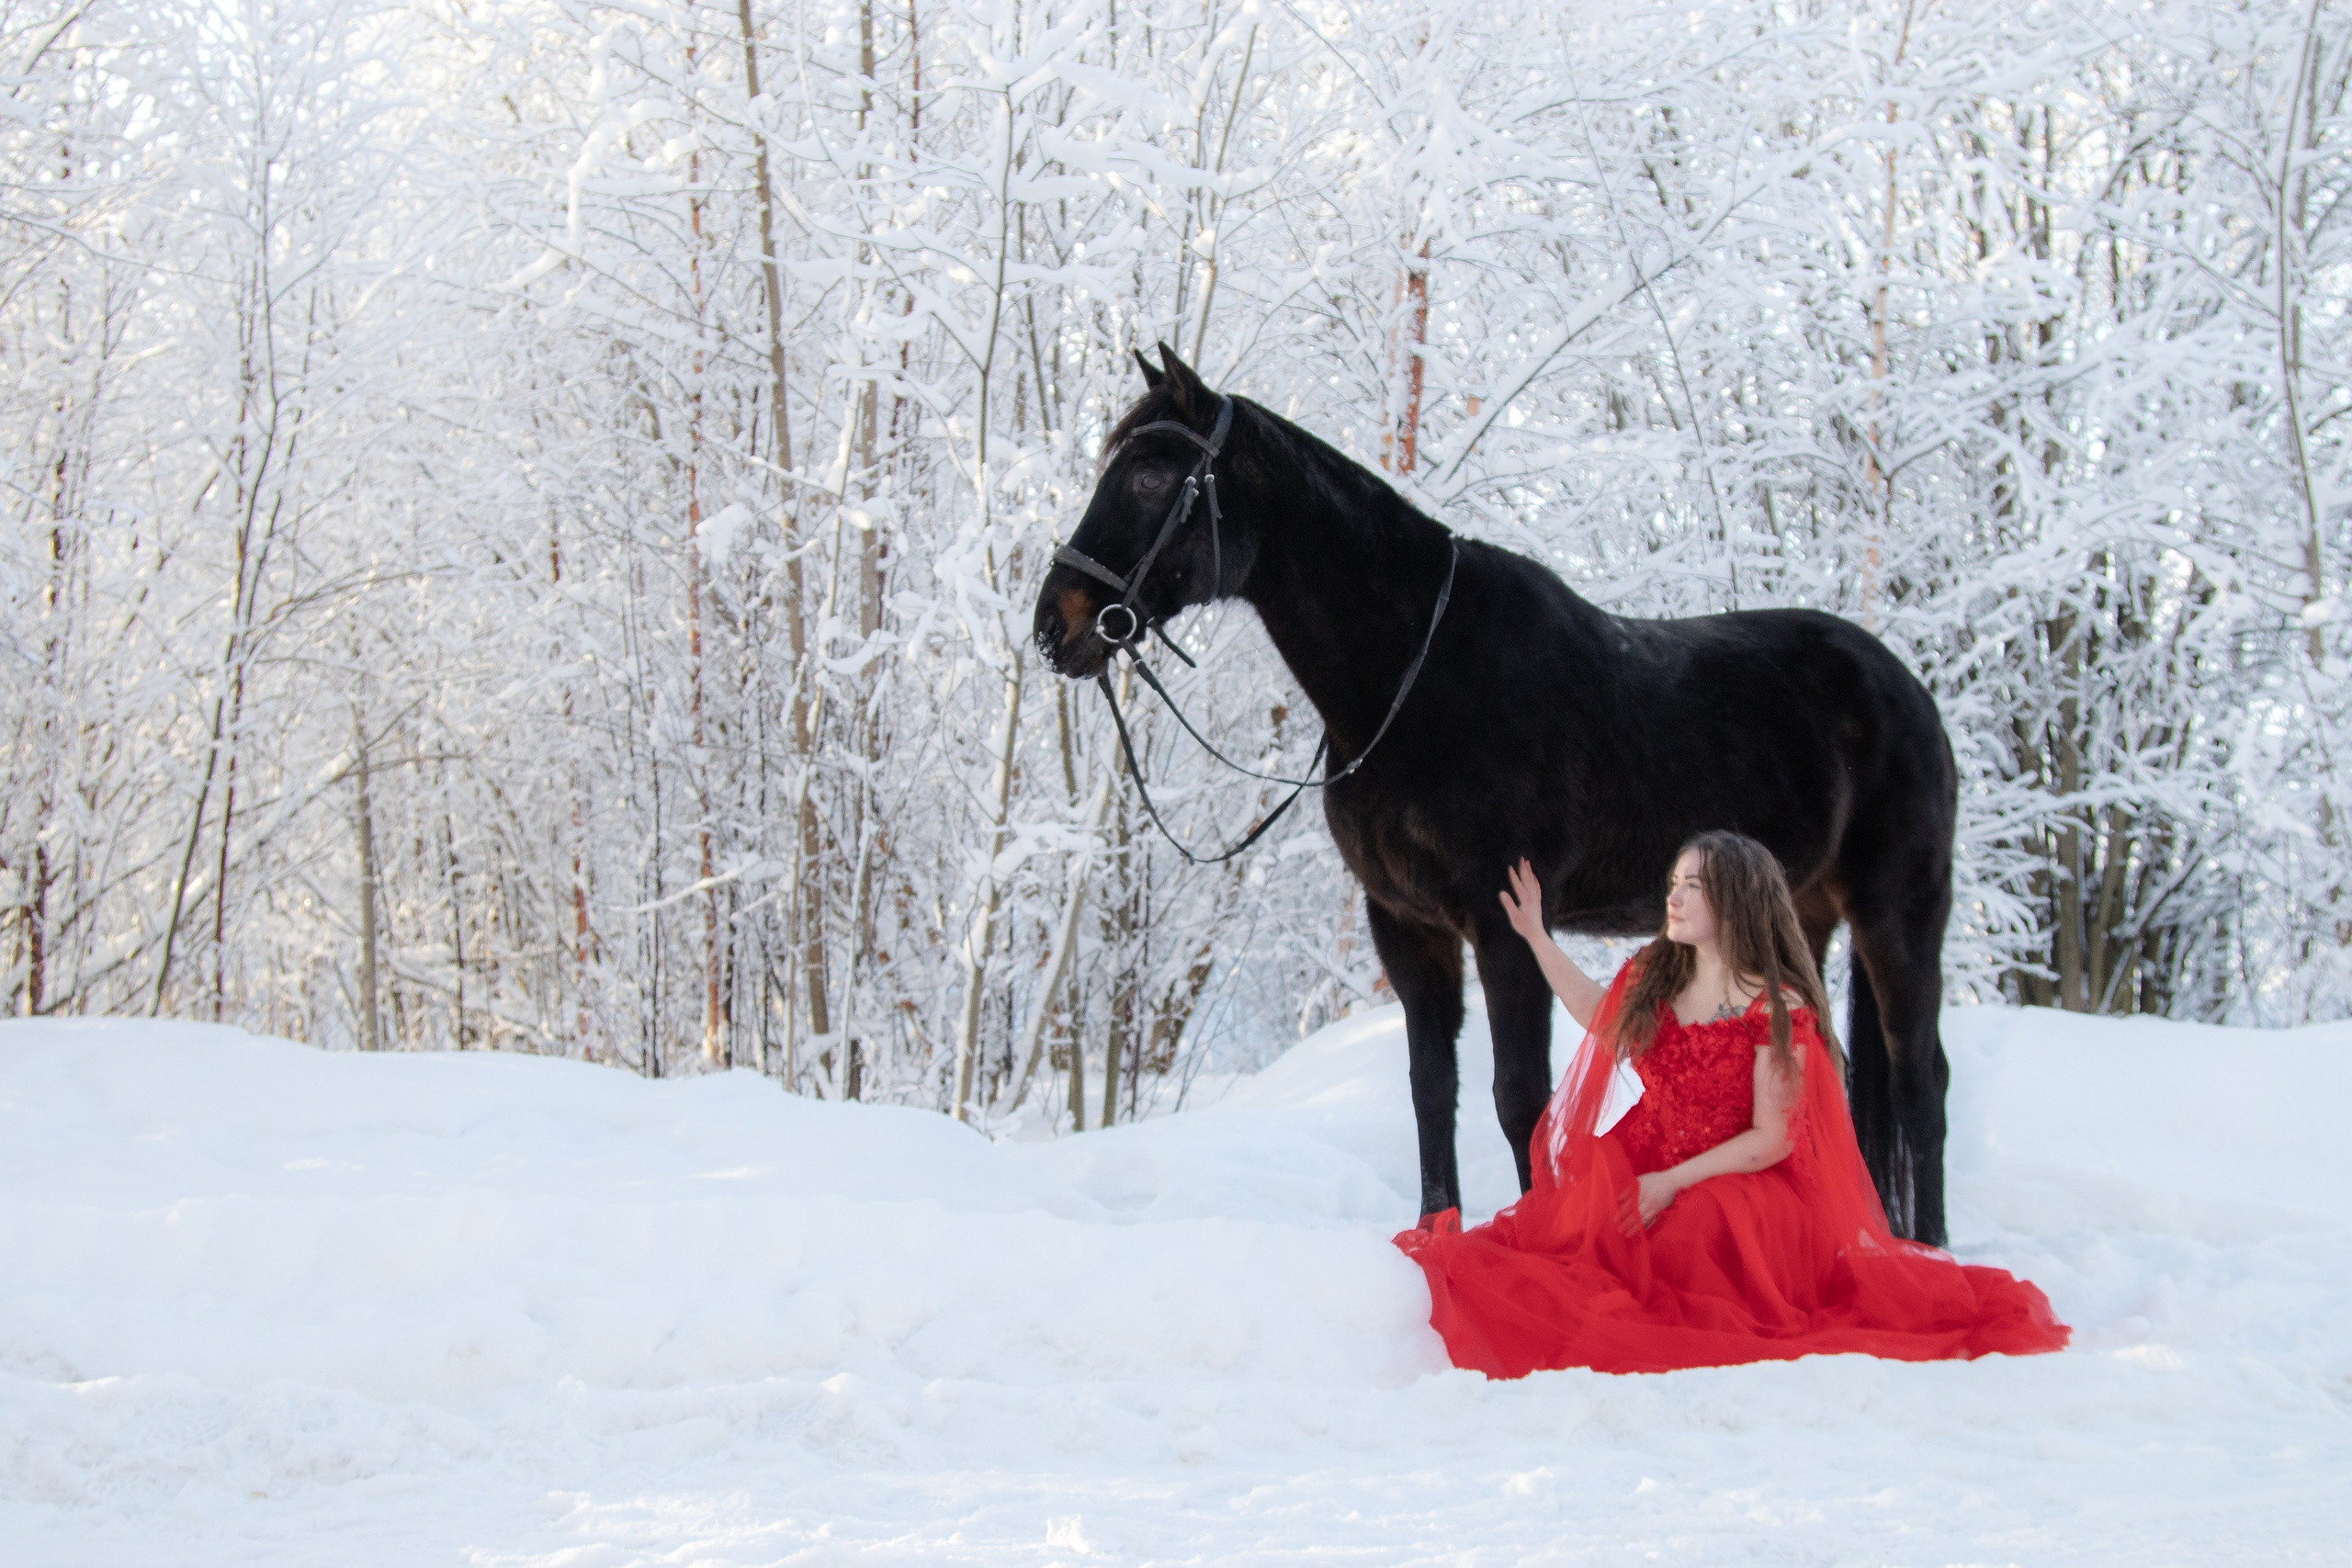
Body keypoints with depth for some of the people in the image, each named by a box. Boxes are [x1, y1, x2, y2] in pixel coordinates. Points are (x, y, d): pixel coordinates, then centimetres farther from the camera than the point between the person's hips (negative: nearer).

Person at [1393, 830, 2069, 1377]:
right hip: (1639, 1176, 5)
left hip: (1733, 1191, -5)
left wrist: (1675, 1183, -18)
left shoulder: (1778, 1010, -13)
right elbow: (1601, 1017, 30)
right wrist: (1536, 934, 27)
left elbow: (1773, 1139, -14)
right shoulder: (1653, 976, 7)